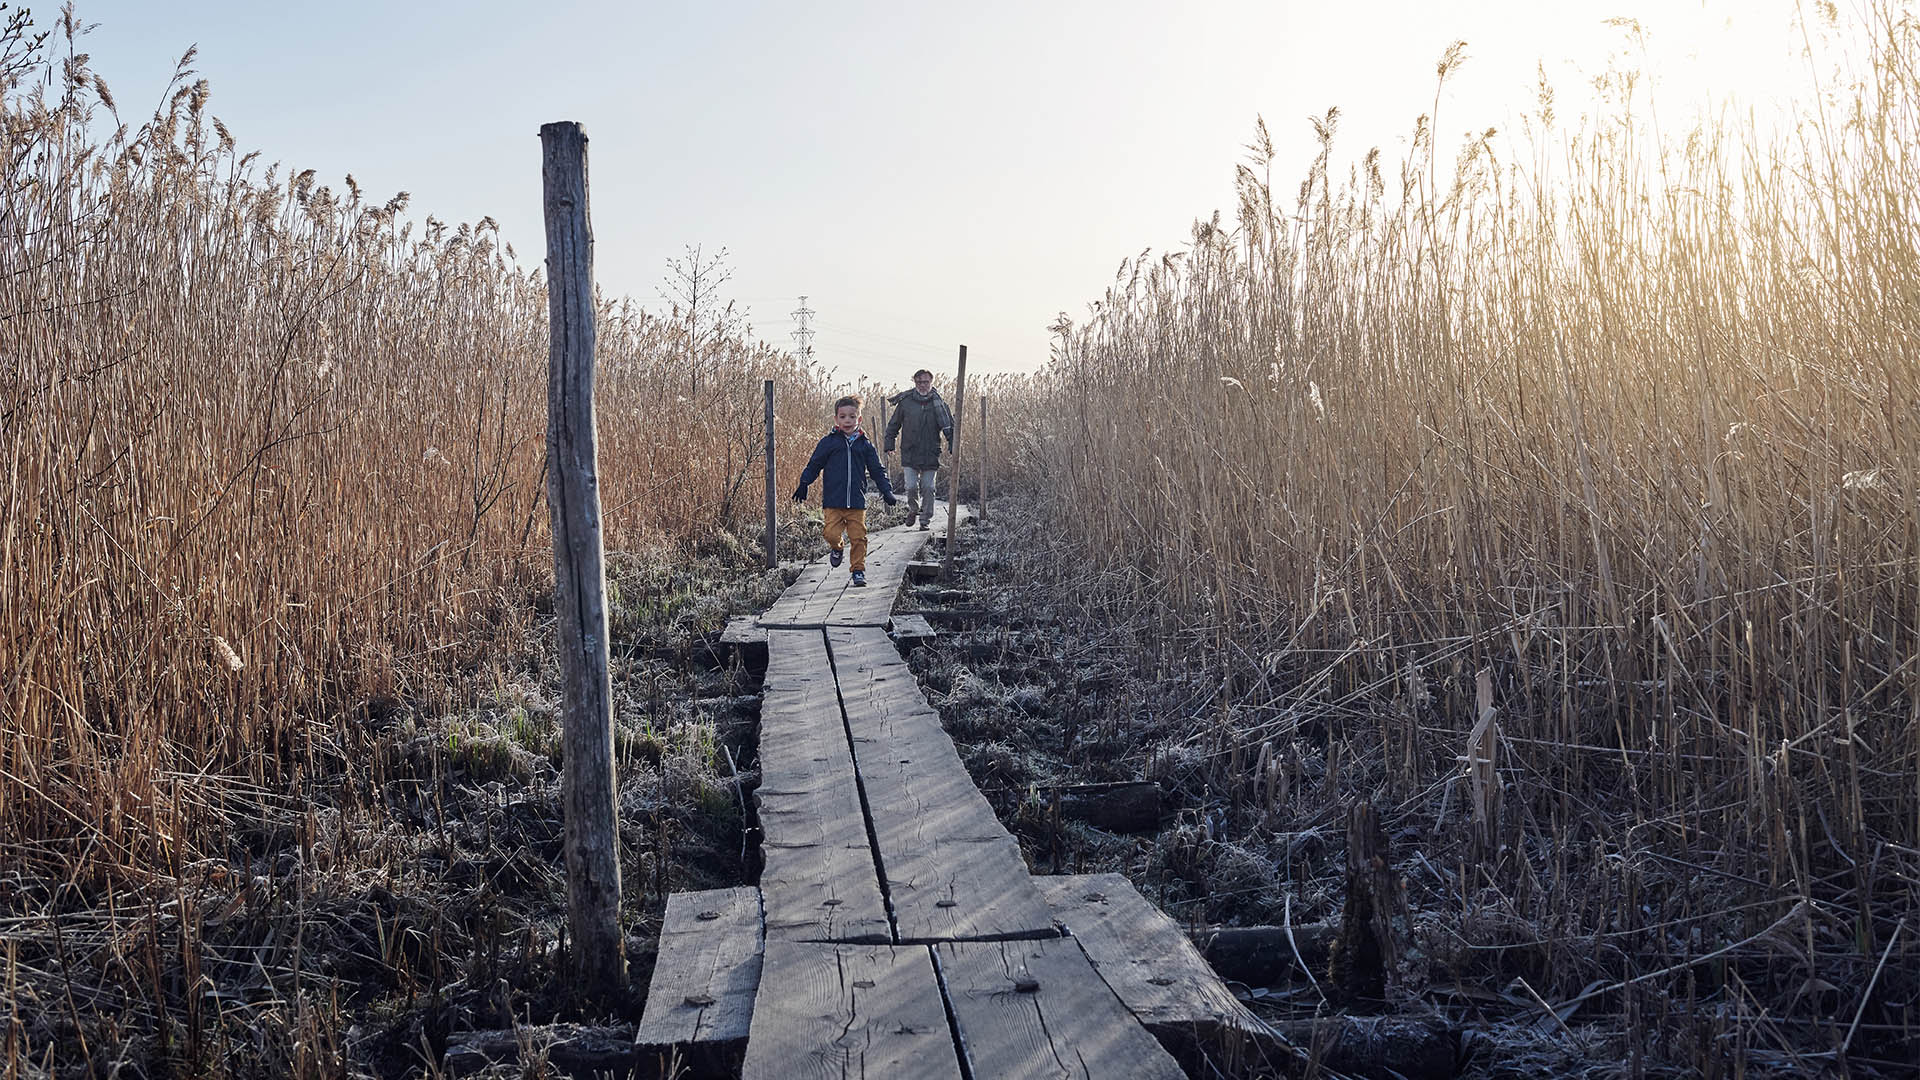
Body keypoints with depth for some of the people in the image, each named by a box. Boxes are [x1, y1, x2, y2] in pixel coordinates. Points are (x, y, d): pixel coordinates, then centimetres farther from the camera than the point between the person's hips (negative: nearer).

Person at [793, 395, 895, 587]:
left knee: (858, 537, -1)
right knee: (831, 533, -10)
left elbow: (877, 470, 14)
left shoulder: (865, 444, 8)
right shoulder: (828, 442, 3)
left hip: (857, 501, 1)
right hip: (833, 501, -1)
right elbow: (814, 464, 9)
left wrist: (887, 491, 7)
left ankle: (858, 570, 14)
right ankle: (837, 547, 24)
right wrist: (804, 484, 1)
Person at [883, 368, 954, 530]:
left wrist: (952, 447, -2)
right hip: (909, 454, 0)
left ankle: (925, 520, 12)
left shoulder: (939, 404, 1)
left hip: (931, 455, 0)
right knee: (911, 487, -6)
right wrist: (890, 444, 8)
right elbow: (893, 425, 12)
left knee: (928, 488, 0)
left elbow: (950, 427, 8)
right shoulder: (905, 402, 1)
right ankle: (913, 509, 23)